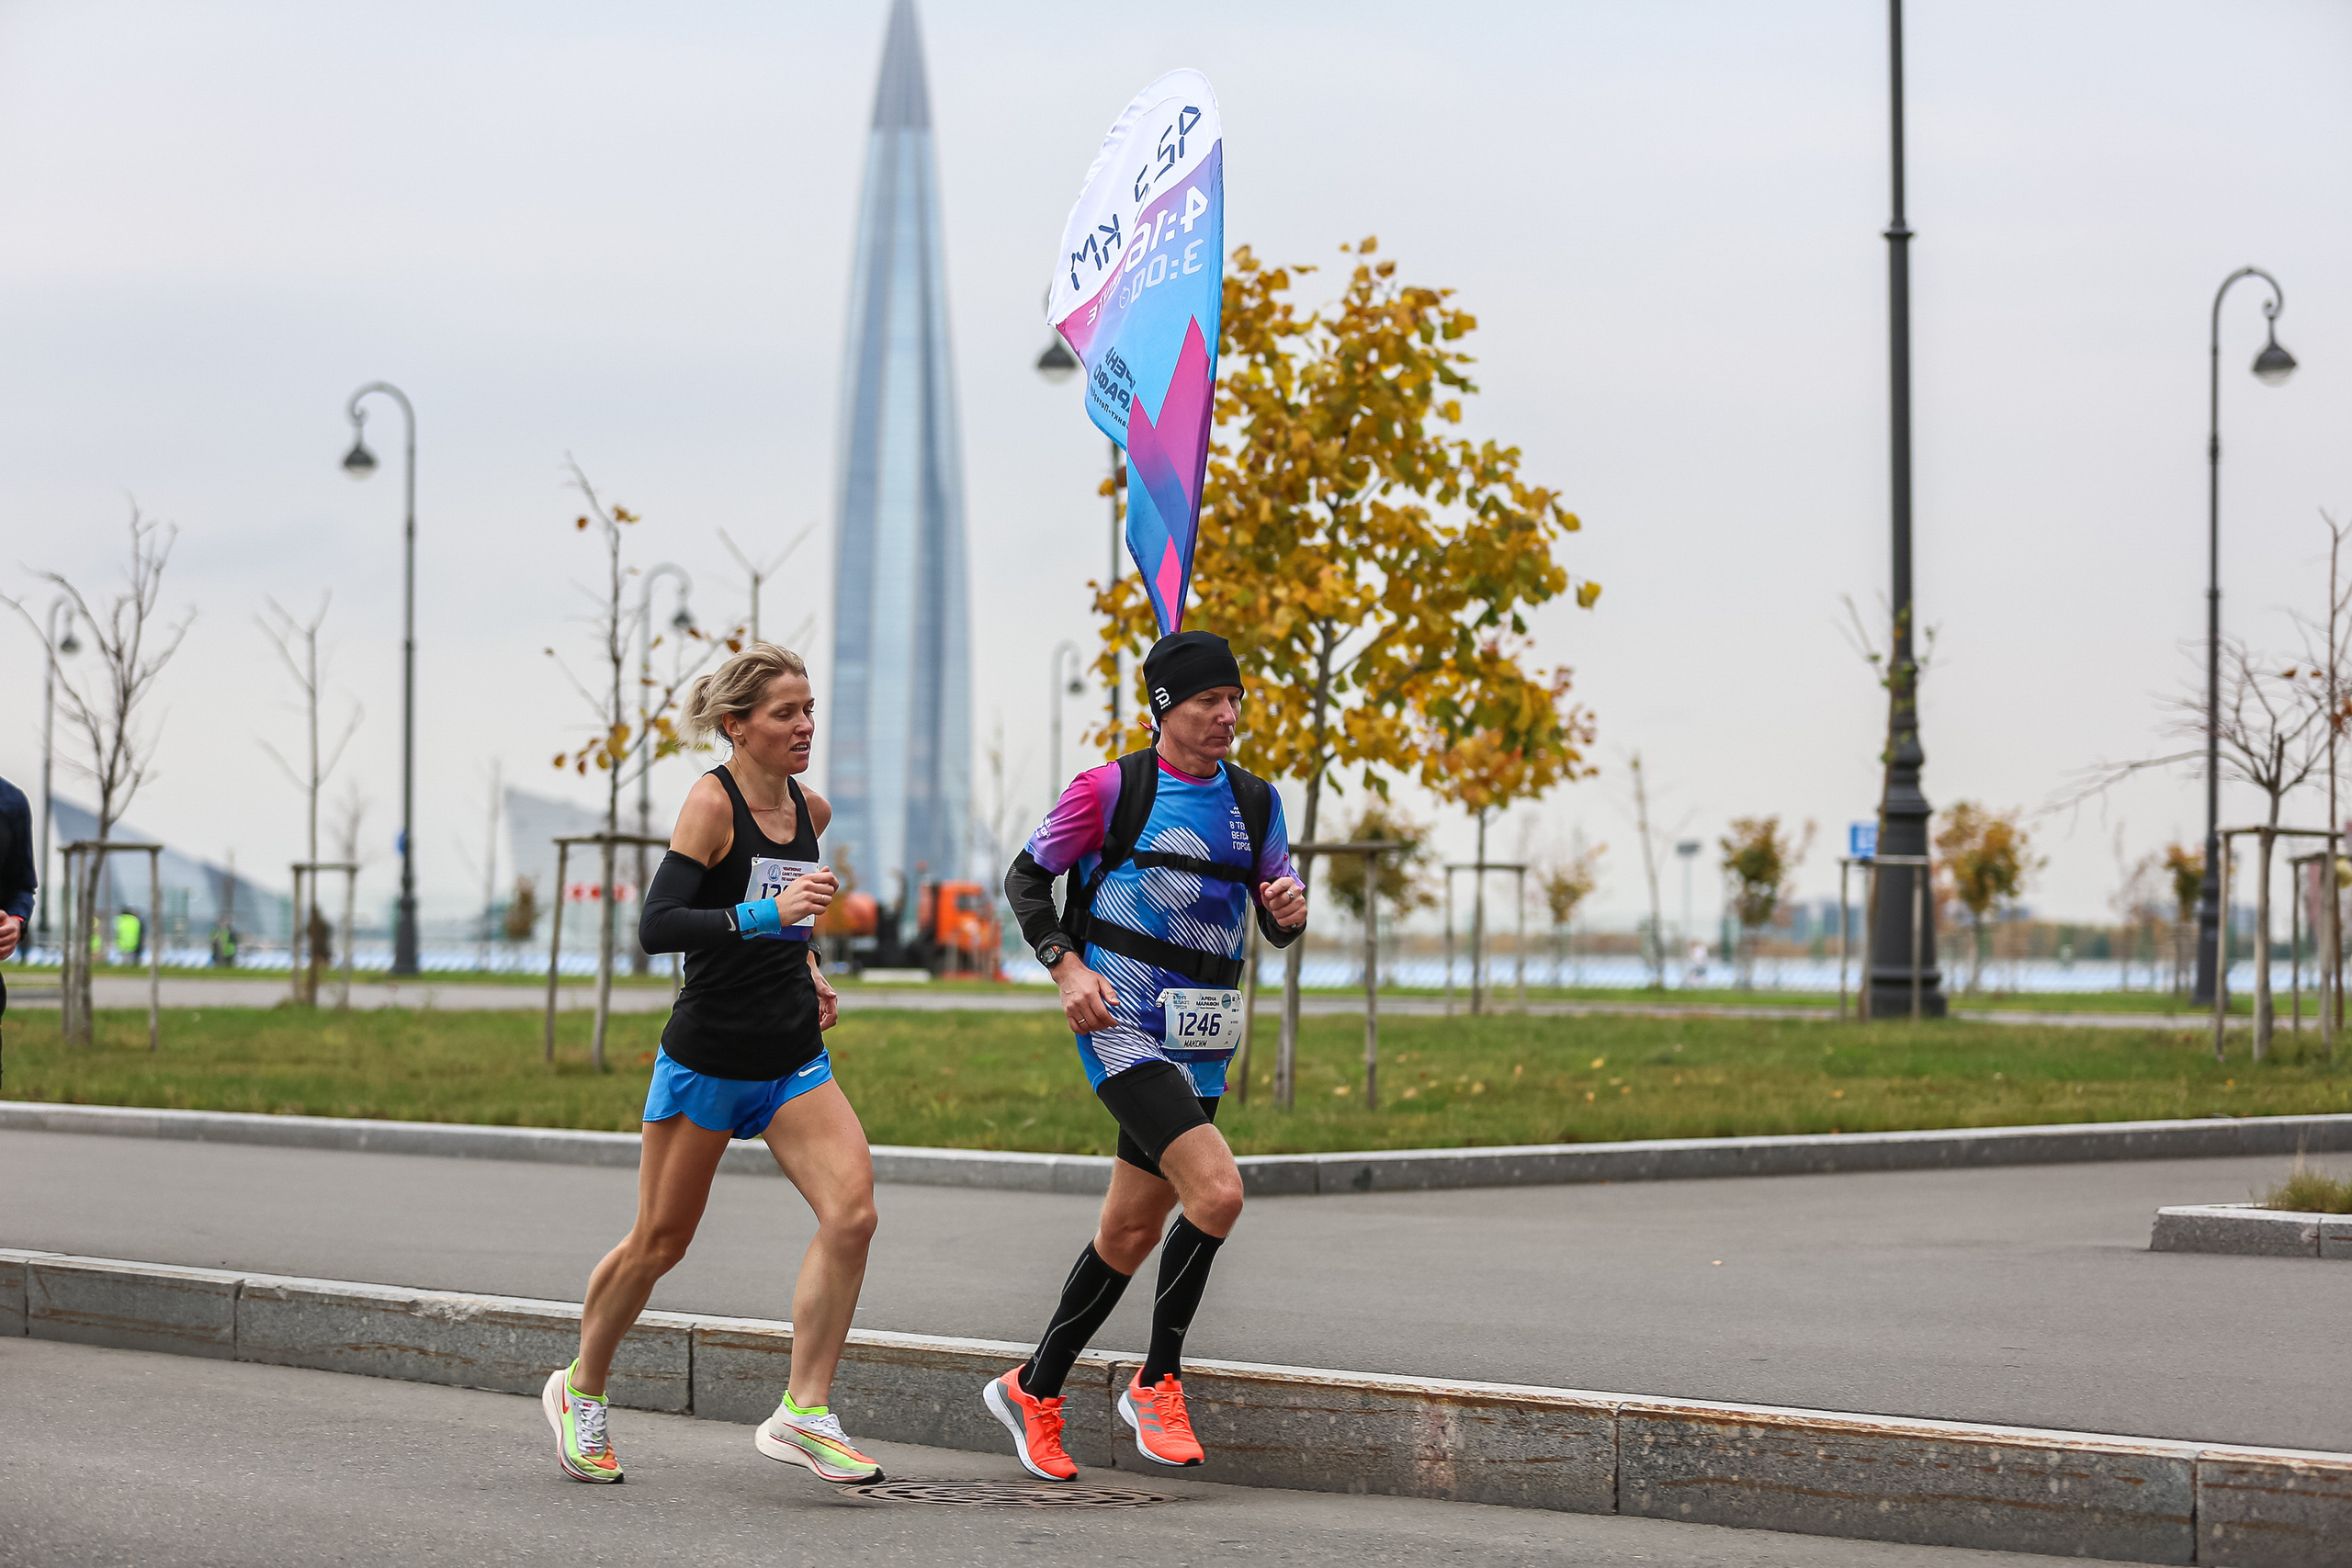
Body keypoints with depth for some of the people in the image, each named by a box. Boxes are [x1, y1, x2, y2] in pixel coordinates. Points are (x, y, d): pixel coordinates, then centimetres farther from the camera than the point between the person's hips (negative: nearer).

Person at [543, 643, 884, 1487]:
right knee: (658, 1243, 6)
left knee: (851, 1210, -15)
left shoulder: (810, 810, 8)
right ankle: (580, 1391, 30)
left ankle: (803, 1413, -11)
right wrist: (765, 916, -32)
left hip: (794, 1060, 6)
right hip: (707, 1059, -6)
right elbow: (656, 926, -24)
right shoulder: (713, 800, -13)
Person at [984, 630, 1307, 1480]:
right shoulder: (1111, 788, -7)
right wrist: (1067, 967, -11)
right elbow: (1026, 875, 2)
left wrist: (1288, 911, -8)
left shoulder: (1255, 800, 9)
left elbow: (1275, 927, 16)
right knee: (1218, 1191, -23)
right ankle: (1158, 1384, -8)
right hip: (1120, 1025, -6)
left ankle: (1032, 1389, 27)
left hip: (1198, 1046, 6)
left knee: (1133, 1233, 11)